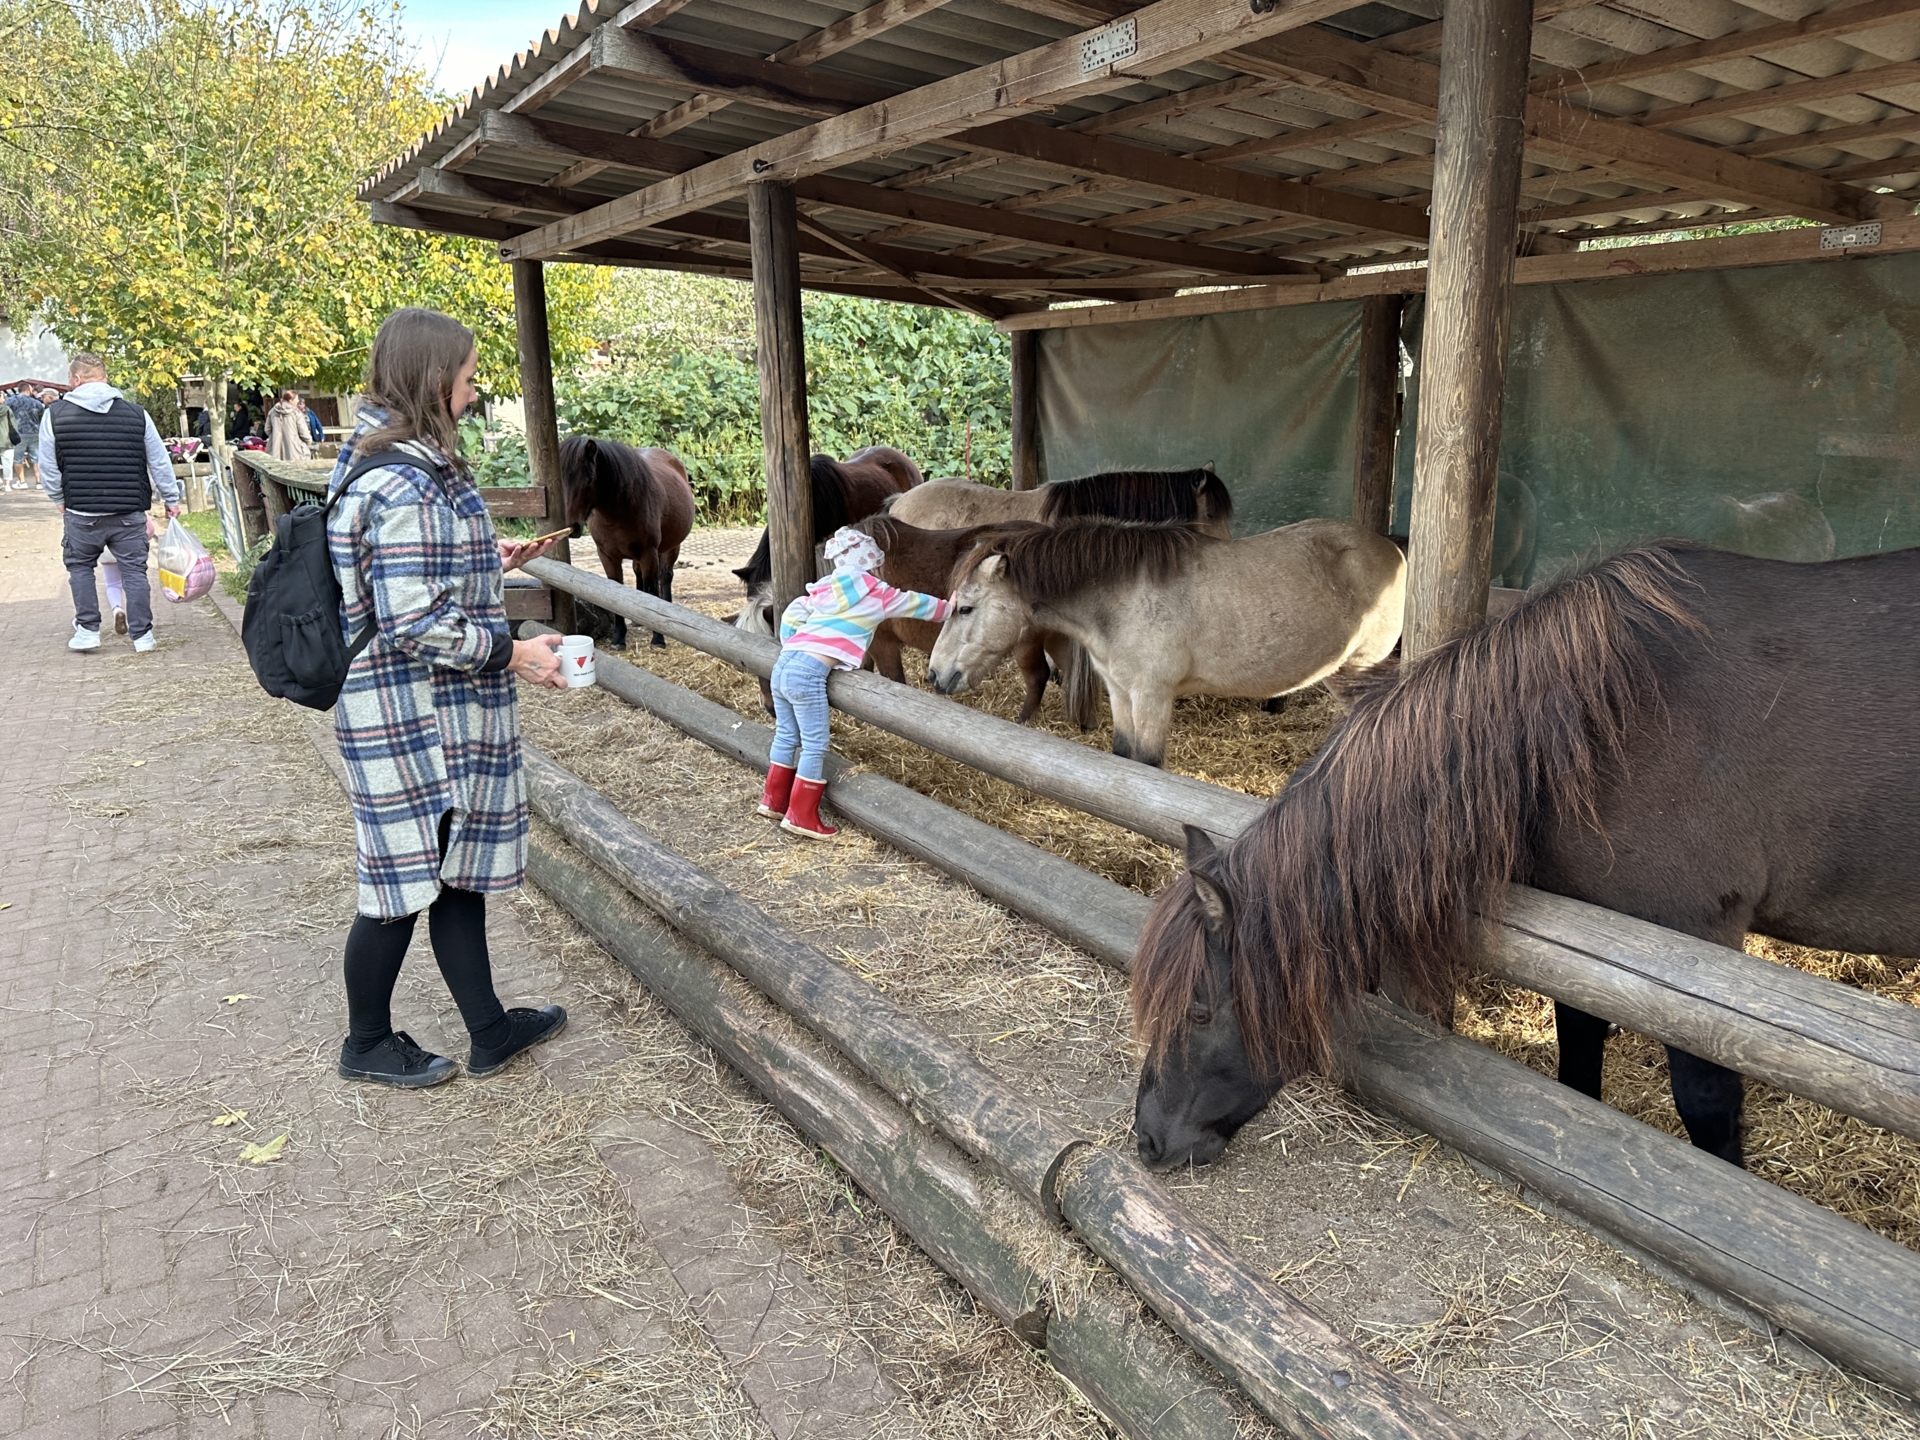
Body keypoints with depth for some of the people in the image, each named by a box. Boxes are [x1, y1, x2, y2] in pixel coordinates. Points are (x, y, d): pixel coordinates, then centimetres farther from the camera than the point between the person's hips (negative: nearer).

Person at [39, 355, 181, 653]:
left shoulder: (55, 414, -3)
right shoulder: (136, 413, -2)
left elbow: (48, 467, 1)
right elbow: (160, 463, 4)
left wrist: (59, 498, 18)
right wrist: (172, 499, 15)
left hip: (82, 513, 0)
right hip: (130, 511, 0)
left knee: (80, 567, 17)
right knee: (134, 570, 7)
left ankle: (87, 630, 16)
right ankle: (142, 635, 7)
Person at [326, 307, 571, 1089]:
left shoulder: (394, 463, 10)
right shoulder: (408, 487, -23)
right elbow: (415, 624, -24)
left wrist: (489, 558, 17)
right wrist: (514, 652, -16)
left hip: (438, 711, 10)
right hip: (415, 716, -10)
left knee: (460, 870, 16)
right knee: (408, 878, 6)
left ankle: (489, 1029, 30)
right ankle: (368, 1044, 26)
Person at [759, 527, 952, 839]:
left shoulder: (823, 590, 19)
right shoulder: (876, 593, 3)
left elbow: (790, 617, 16)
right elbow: (913, 604, 17)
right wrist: (947, 608, 32)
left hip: (783, 665, 8)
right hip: (808, 674, -8)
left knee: (786, 737, 20)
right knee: (815, 746, 1)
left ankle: (774, 800, 30)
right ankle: (801, 816, 6)